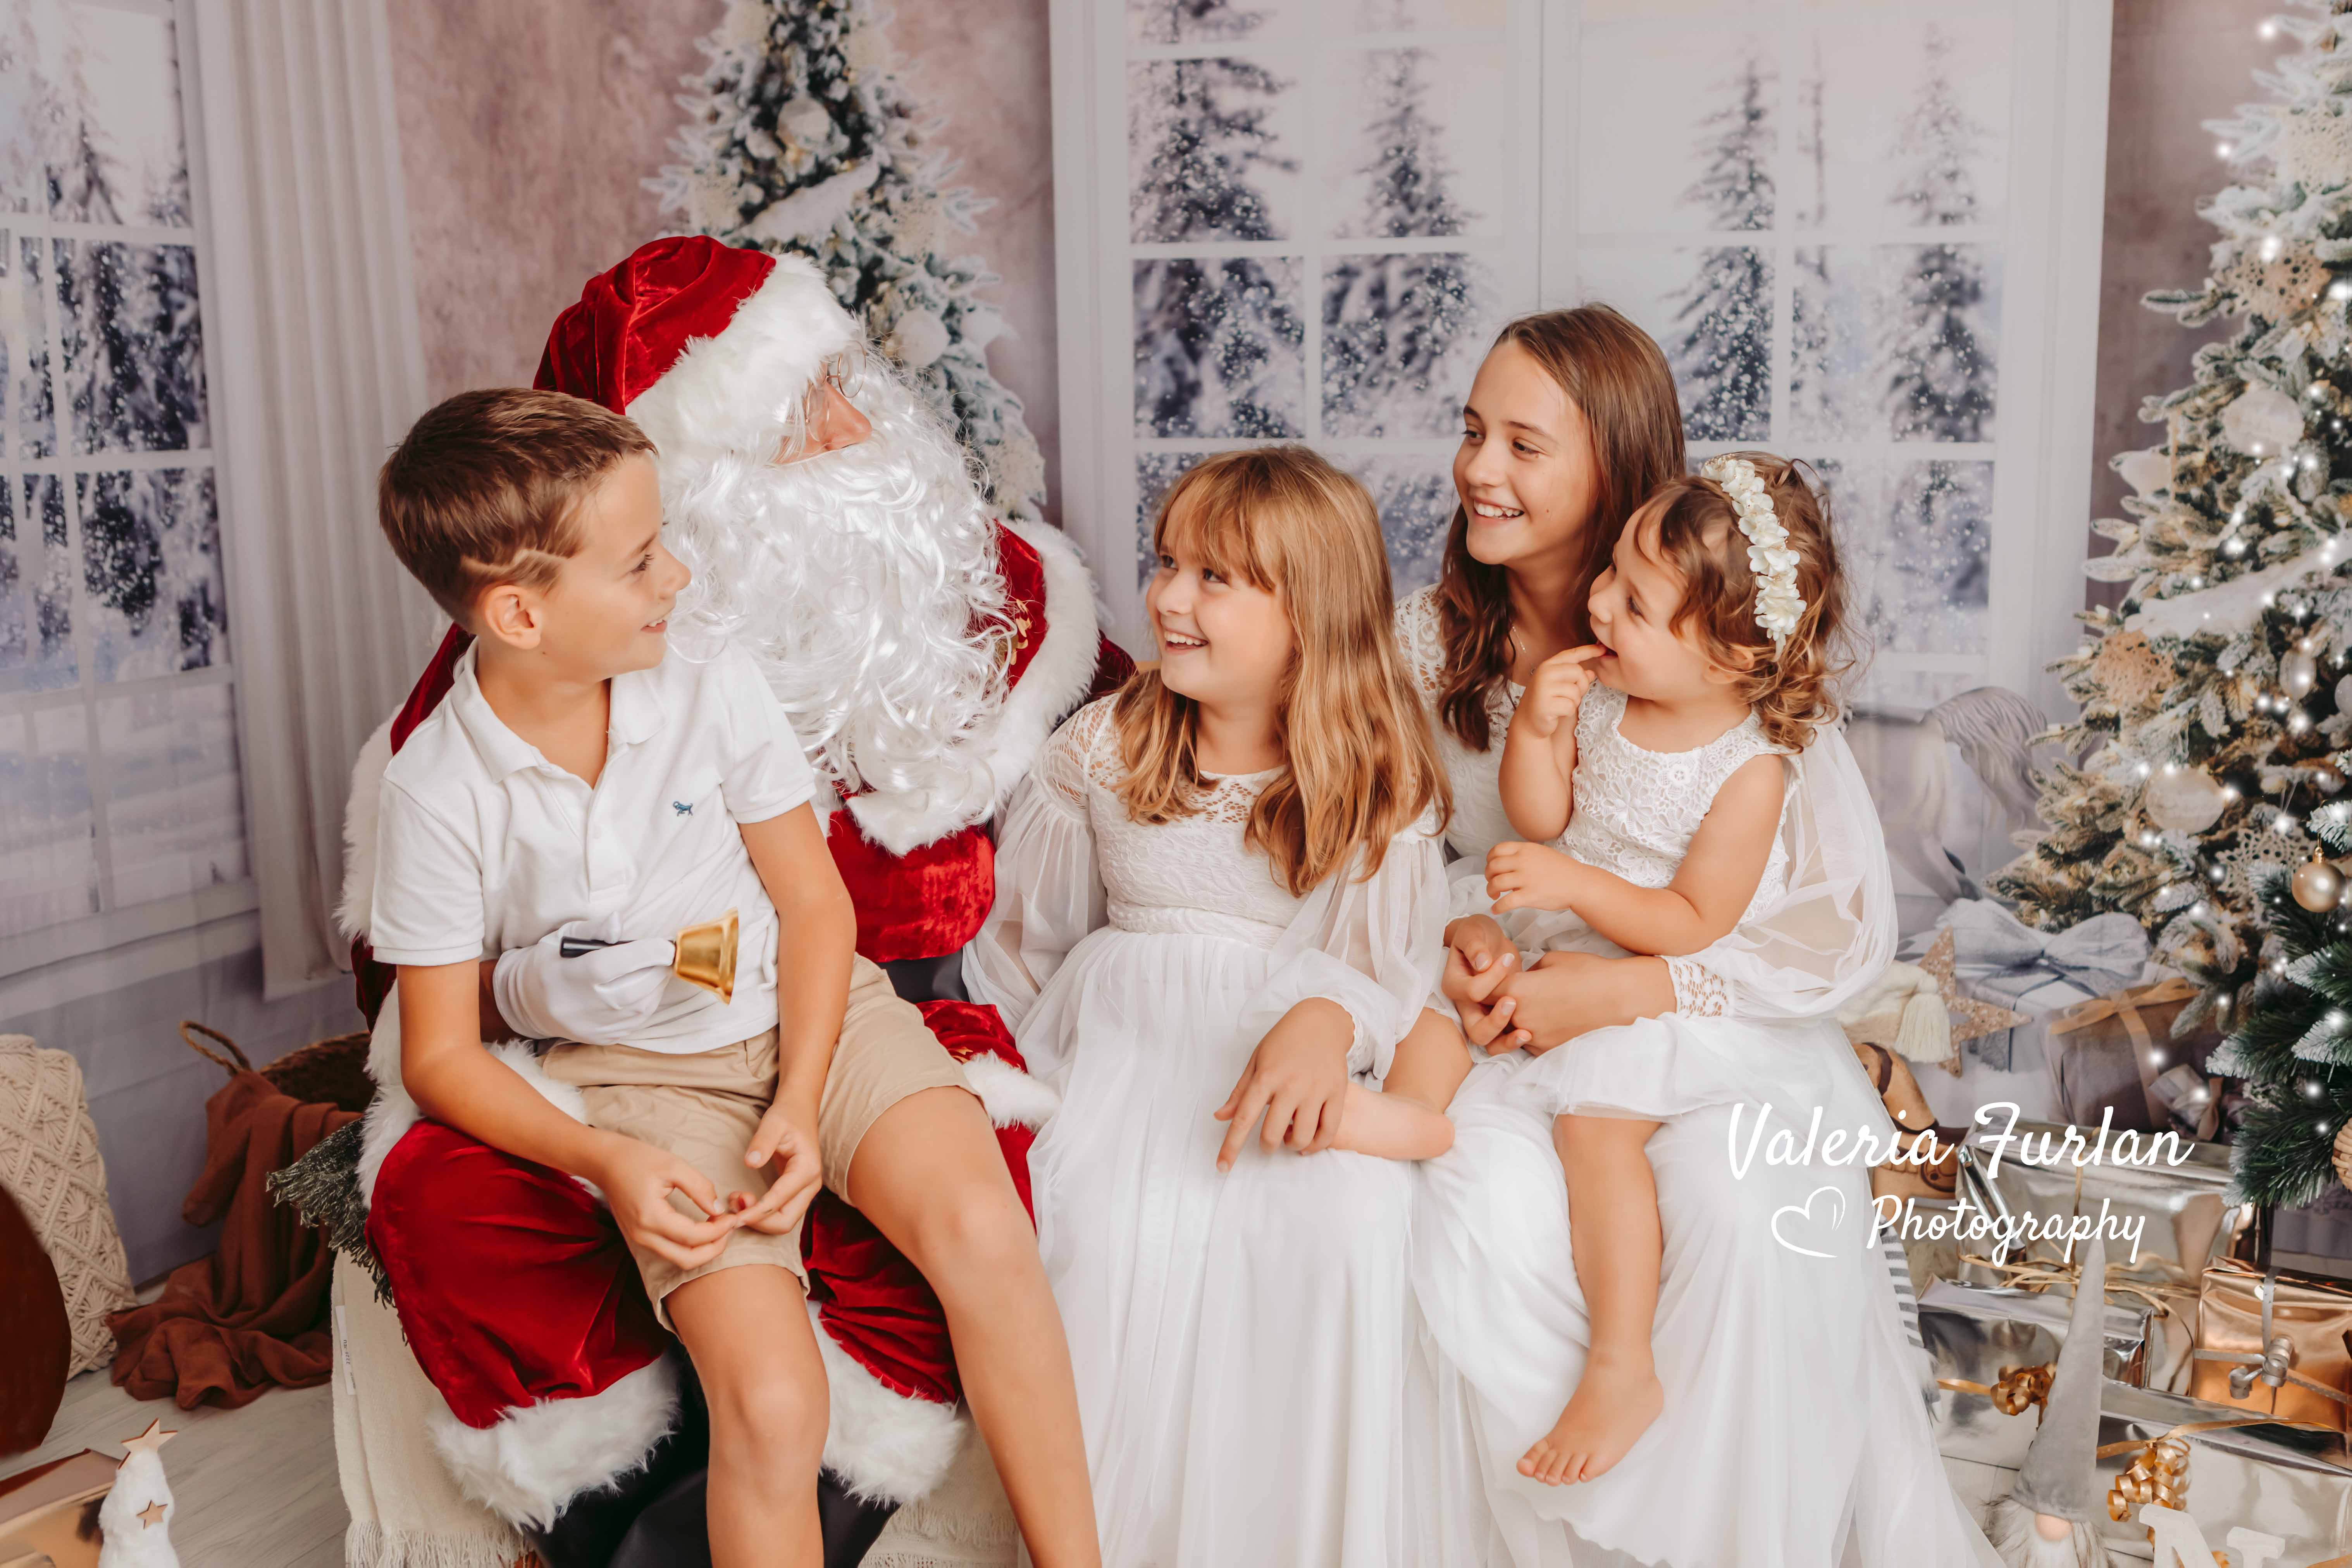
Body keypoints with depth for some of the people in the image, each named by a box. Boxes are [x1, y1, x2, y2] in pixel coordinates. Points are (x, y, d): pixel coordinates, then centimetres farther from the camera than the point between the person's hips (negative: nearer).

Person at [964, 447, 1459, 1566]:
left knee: (1334, 1224, -31)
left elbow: (1387, 962, -5)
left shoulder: (1378, 778, 3)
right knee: (1112, 1232, -29)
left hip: (1293, 1042, -1)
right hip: (1126, 1041, 1)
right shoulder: (1102, 748, 9)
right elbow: (1026, 932, 17)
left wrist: (1327, 1021, -26)